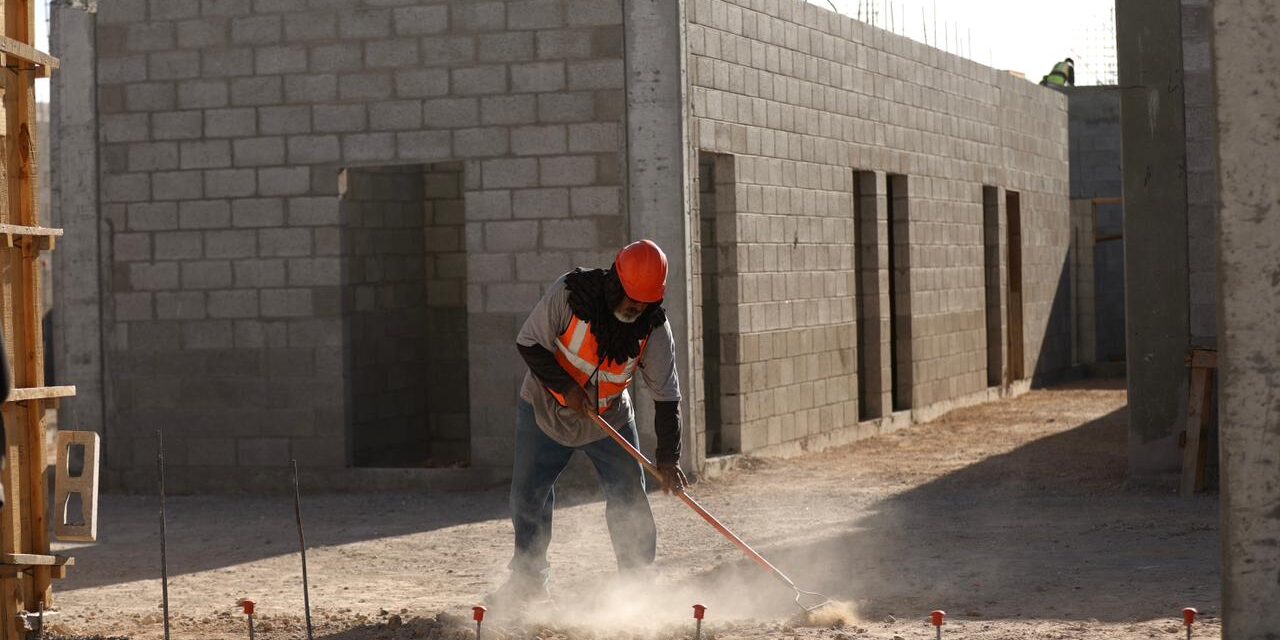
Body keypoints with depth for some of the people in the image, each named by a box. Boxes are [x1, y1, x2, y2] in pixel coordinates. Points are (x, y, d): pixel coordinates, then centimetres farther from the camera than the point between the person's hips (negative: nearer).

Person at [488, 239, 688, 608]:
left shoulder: (655, 328, -19)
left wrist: (667, 460, -21)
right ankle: (528, 579, 26)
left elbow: (667, 396, -16)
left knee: (629, 501, -7)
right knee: (527, 496, 7)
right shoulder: (570, 294, -26)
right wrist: (565, 387, -26)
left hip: (610, 421, 1)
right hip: (545, 410, -1)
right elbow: (529, 344, -17)